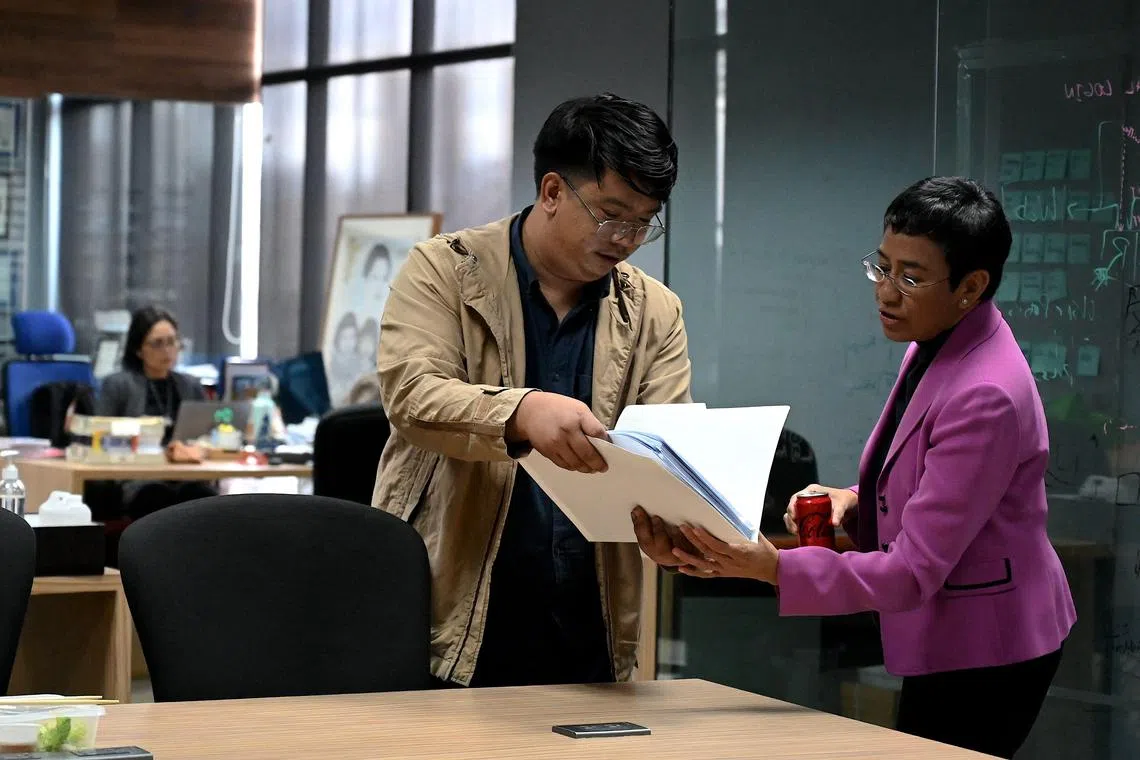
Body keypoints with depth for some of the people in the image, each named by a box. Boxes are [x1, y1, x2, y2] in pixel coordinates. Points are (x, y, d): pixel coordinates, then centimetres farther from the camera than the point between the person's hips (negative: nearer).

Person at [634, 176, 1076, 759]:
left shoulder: (986, 396, -26)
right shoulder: (934, 346, 3)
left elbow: (915, 571, -27)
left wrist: (775, 568, -34)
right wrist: (854, 500, 1)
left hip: (983, 652, -9)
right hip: (949, 643, 9)